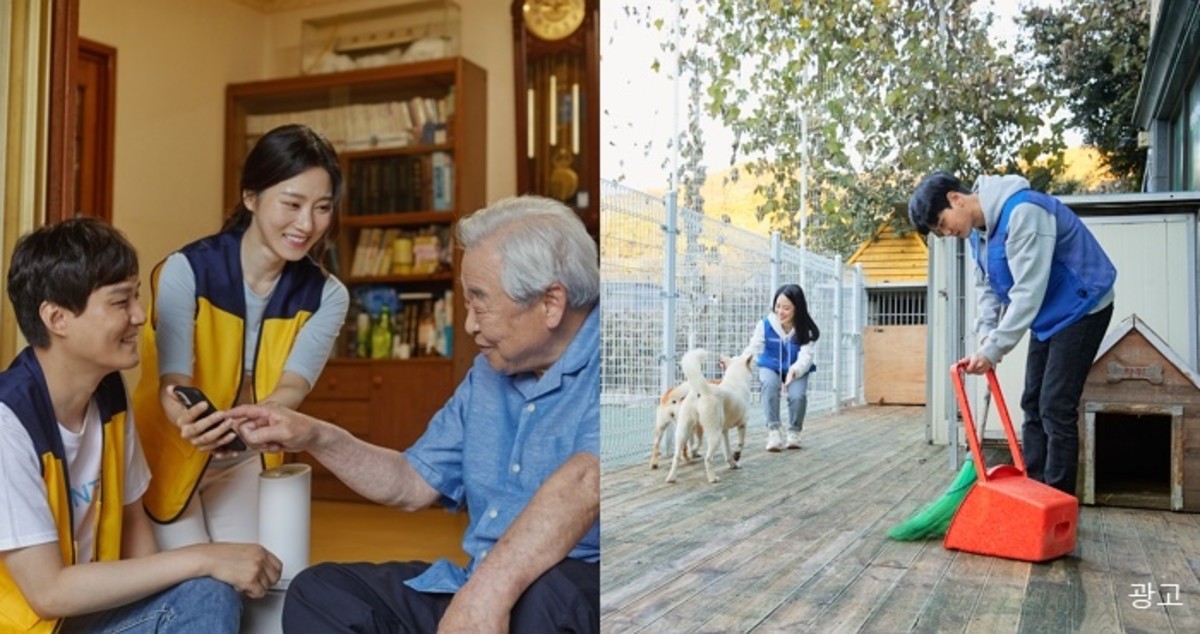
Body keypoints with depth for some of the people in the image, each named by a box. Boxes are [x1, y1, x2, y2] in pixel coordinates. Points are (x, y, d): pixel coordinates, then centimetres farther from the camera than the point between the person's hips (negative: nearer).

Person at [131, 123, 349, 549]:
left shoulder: (326, 297, -13)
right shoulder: (186, 272, -24)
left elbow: (292, 387, -24)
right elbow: (173, 385, -29)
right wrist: (194, 422, -54)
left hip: (246, 465, 3)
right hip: (171, 457, -3)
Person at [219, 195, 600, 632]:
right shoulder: (488, 373, 13)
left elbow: (583, 482, -31)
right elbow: (413, 484, 17)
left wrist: (488, 592, -40)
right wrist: (317, 438, 6)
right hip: (480, 589, 7)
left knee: (543, 596, -38)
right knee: (319, 592, -1)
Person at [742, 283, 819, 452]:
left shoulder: (806, 329, -17)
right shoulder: (766, 324, -16)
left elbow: (806, 356, -26)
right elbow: (753, 348, -19)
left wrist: (793, 371, -48)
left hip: (796, 370, 0)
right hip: (770, 368, 0)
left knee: (798, 395, -29)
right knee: (770, 384, -35)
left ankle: (794, 431, 0)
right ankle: (773, 431, -27)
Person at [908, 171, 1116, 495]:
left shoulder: (1021, 213, -28)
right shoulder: (977, 229, 2)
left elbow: (1028, 290, -30)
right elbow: (987, 287, 8)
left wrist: (994, 349, -28)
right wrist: (986, 339, -7)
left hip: (1081, 308, -9)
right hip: (1048, 315, 9)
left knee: (1056, 408, -11)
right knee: (1033, 405, 9)